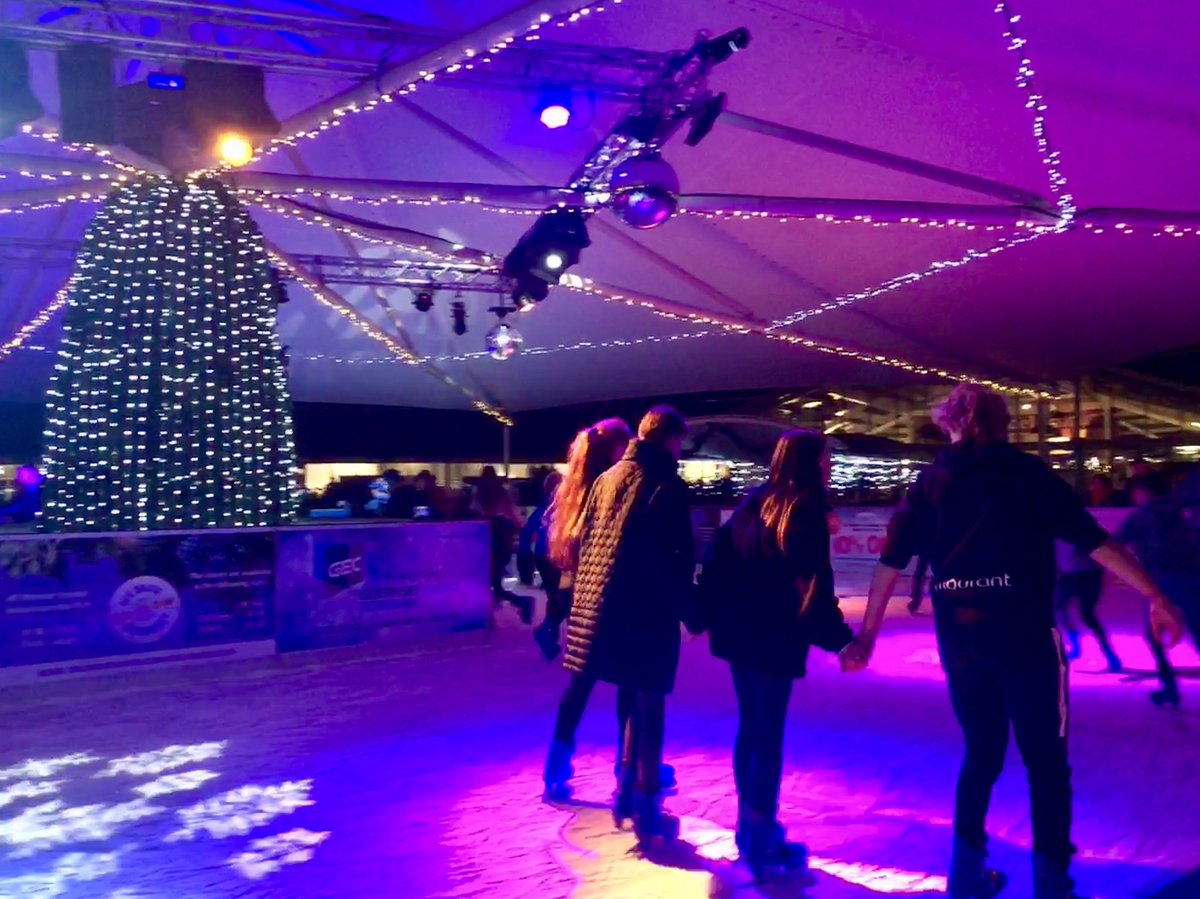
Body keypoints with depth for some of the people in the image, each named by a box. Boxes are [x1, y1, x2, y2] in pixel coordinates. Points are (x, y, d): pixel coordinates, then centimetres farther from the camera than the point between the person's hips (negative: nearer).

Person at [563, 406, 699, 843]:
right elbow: (675, 559, -16)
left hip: (605, 608, 7)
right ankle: (646, 809, 11)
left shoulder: (607, 480, 12)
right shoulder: (668, 485, -10)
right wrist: (690, 610, -6)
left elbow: (585, 544, 13)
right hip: (649, 611, -7)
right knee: (650, 706, 3)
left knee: (634, 701, 20)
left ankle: (626, 793, 28)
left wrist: (589, 599, 18)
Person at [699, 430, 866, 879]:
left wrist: (710, 613, 16)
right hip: (774, 638, -7)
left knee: (750, 726, 17)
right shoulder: (806, 507, -11)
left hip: (738, 631, 7)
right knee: (768, 734, 0)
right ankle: (761, 842, 9)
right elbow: (812, 584, -19)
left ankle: (750, 824, 28)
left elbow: (718, 556, 11)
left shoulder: (755, 501, 11)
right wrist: (840, 639, -17)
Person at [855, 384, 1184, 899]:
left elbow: (891, 561, 6)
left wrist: (868, 632, 12)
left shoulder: (930, 483, 7)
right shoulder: (1026, 472, 1)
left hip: (959, 634, 3)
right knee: (1046, 758, 10)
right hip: (1024, 630, -3)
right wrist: (1154, 596, 4)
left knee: (981, 750, 18)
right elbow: (1095, 540, -3)